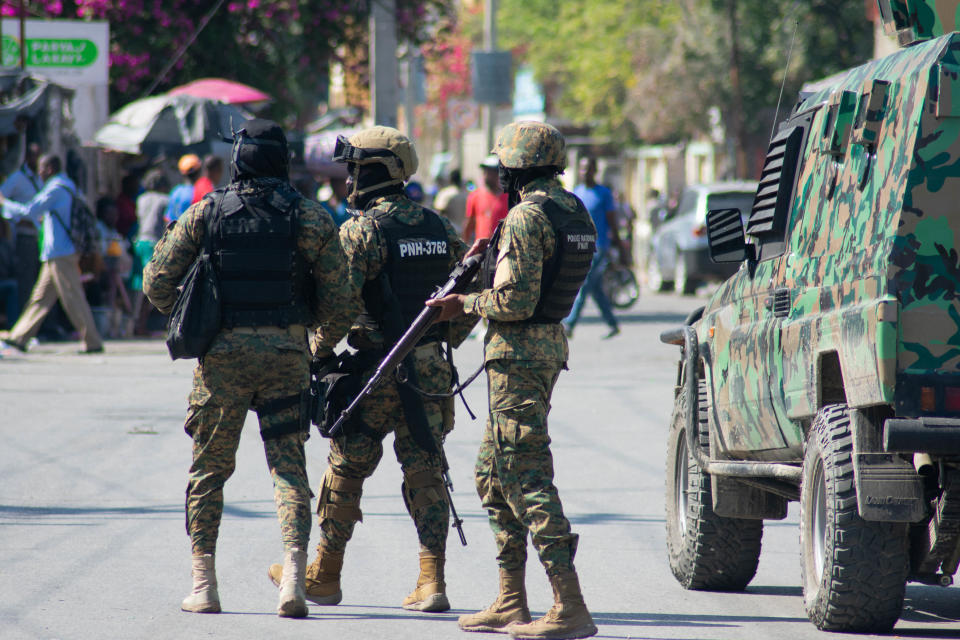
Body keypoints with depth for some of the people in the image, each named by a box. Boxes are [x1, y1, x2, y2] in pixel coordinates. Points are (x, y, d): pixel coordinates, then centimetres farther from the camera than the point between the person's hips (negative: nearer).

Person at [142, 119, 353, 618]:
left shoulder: (206, 214, -1)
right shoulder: (310, 218, -1)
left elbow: (157, 284, -1)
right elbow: (336, 302, -1)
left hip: (223, 352, 0)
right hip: (287, 352, 0)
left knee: (209, 469, 11)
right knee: (289, 467, 5)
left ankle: (203, 583, 11)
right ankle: (294, 573, -12)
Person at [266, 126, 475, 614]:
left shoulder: (360, 230, -11)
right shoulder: (440, 229, 9)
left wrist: (318, 355, -5)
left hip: (375, 371, -5)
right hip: (430, 370, 5)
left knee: (345, 471, 8)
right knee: (424, 474, 6)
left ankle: (324, 576, 17)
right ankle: (432, 583, -2)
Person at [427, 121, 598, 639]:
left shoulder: (527, 217, -18)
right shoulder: (574, 212, 12)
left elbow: (515, 300, -22)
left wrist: (466, 304, -7)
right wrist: (491, 263, 15)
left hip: (518, 354, -10)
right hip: (549, 344, 10)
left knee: (527, 479, -10)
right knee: (493, 474, 18)